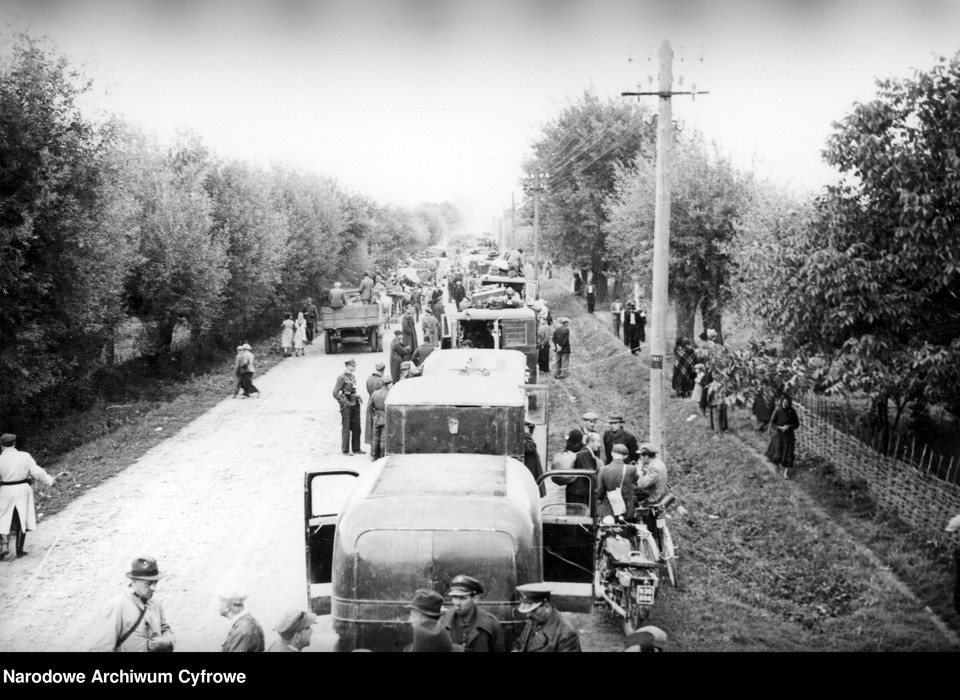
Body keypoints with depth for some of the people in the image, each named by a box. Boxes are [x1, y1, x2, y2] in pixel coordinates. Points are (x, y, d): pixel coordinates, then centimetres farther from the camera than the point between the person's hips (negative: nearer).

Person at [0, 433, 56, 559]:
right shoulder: (25, 456, -6)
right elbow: (37, 472, -7)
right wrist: (50, 480, 6)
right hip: (23, 491, 2)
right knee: (21, 520, 12)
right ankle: (19, 550, 15)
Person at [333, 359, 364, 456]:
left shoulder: (353, 377, 11)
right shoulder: (342, 378, -11)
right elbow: (335, 393, -14)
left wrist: (358, 397, 7)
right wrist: (346, 403, -15)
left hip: (355, 404, 7)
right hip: (347, 406, -7)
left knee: (356, 427, 9)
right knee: (346, 428, 0)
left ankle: (356, 449, 19)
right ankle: (345, 450, 8)